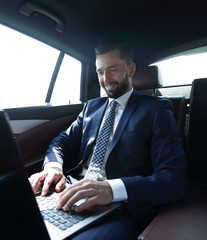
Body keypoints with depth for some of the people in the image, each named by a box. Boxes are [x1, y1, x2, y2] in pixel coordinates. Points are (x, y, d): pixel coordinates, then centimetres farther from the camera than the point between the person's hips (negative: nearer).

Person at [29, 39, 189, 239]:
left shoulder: (156, 109, -3)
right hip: (75, 197, 5)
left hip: (118, 208, -4)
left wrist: (113, 188, -29)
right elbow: (63, 141, 13)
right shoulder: (91, 106, 15)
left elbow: (175, 179, -12)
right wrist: (53, 165, -11)